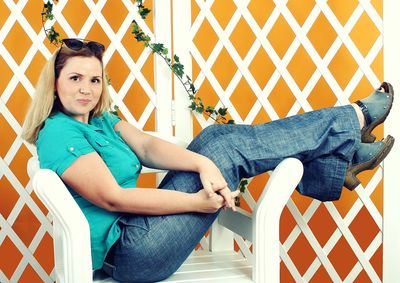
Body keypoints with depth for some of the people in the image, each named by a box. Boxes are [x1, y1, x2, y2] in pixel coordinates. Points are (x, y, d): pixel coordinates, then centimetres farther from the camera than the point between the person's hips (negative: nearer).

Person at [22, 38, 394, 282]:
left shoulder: (100, 120, 13)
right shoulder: (59, 133, -14)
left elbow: (147, 147, -2)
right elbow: (112, 198, -21)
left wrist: (202, 164, -22)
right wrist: (197, 202, -21)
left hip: (134, 236, 9)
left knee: (218, 136, 0)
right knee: (228, 151, -10)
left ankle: (339, 161, 8)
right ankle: (354, 118, 4)